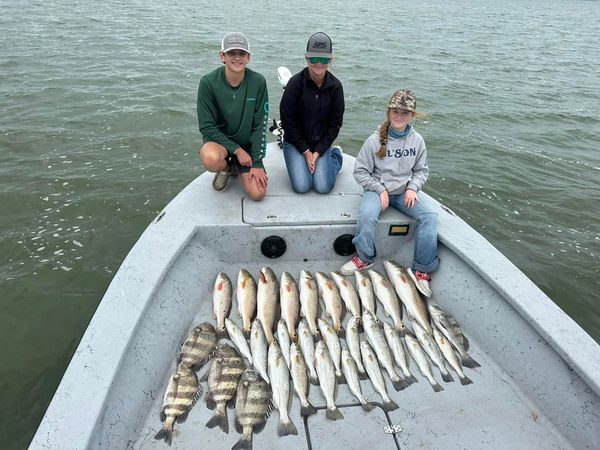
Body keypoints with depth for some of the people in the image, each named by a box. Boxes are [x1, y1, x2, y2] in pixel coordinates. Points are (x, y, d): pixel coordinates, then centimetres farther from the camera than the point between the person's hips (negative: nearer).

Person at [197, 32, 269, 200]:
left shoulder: (258, 82, -13)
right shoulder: (208, 82, -17)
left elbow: (260, 125, -10)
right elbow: (206, 127, -15)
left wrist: (256, 163, -13)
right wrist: (236, 150, -20)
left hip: (248, 144, 2)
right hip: (219, 139, -1)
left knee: (257, 193, -13)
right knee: (211, 159, -38)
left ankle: (237, 167, 21)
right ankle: (226, 167, 3)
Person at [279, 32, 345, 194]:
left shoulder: (335, 86, -6)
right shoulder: (296, 83, -13)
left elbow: (335, 123, -2)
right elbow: (287, 120, -10)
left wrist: (317, 152, -10)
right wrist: (305, 151, -11)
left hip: (321, 143, 1)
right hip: (295, 142, -1)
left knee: (323, 187, -10)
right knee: (301, 186, -16)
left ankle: (336, 156, 21)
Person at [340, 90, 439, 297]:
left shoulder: (417, 141, 0)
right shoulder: (375, 140, -10)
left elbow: (422, 170, 11)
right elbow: (360, 171, -6)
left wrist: (412, 188, -8)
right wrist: (381, 190, -13)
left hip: (405, 191, 3)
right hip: (377, 188, -2)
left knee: (429, 215, -23)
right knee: (366, 215, -34)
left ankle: (421, 270, -13)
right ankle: (364, 257, -7)